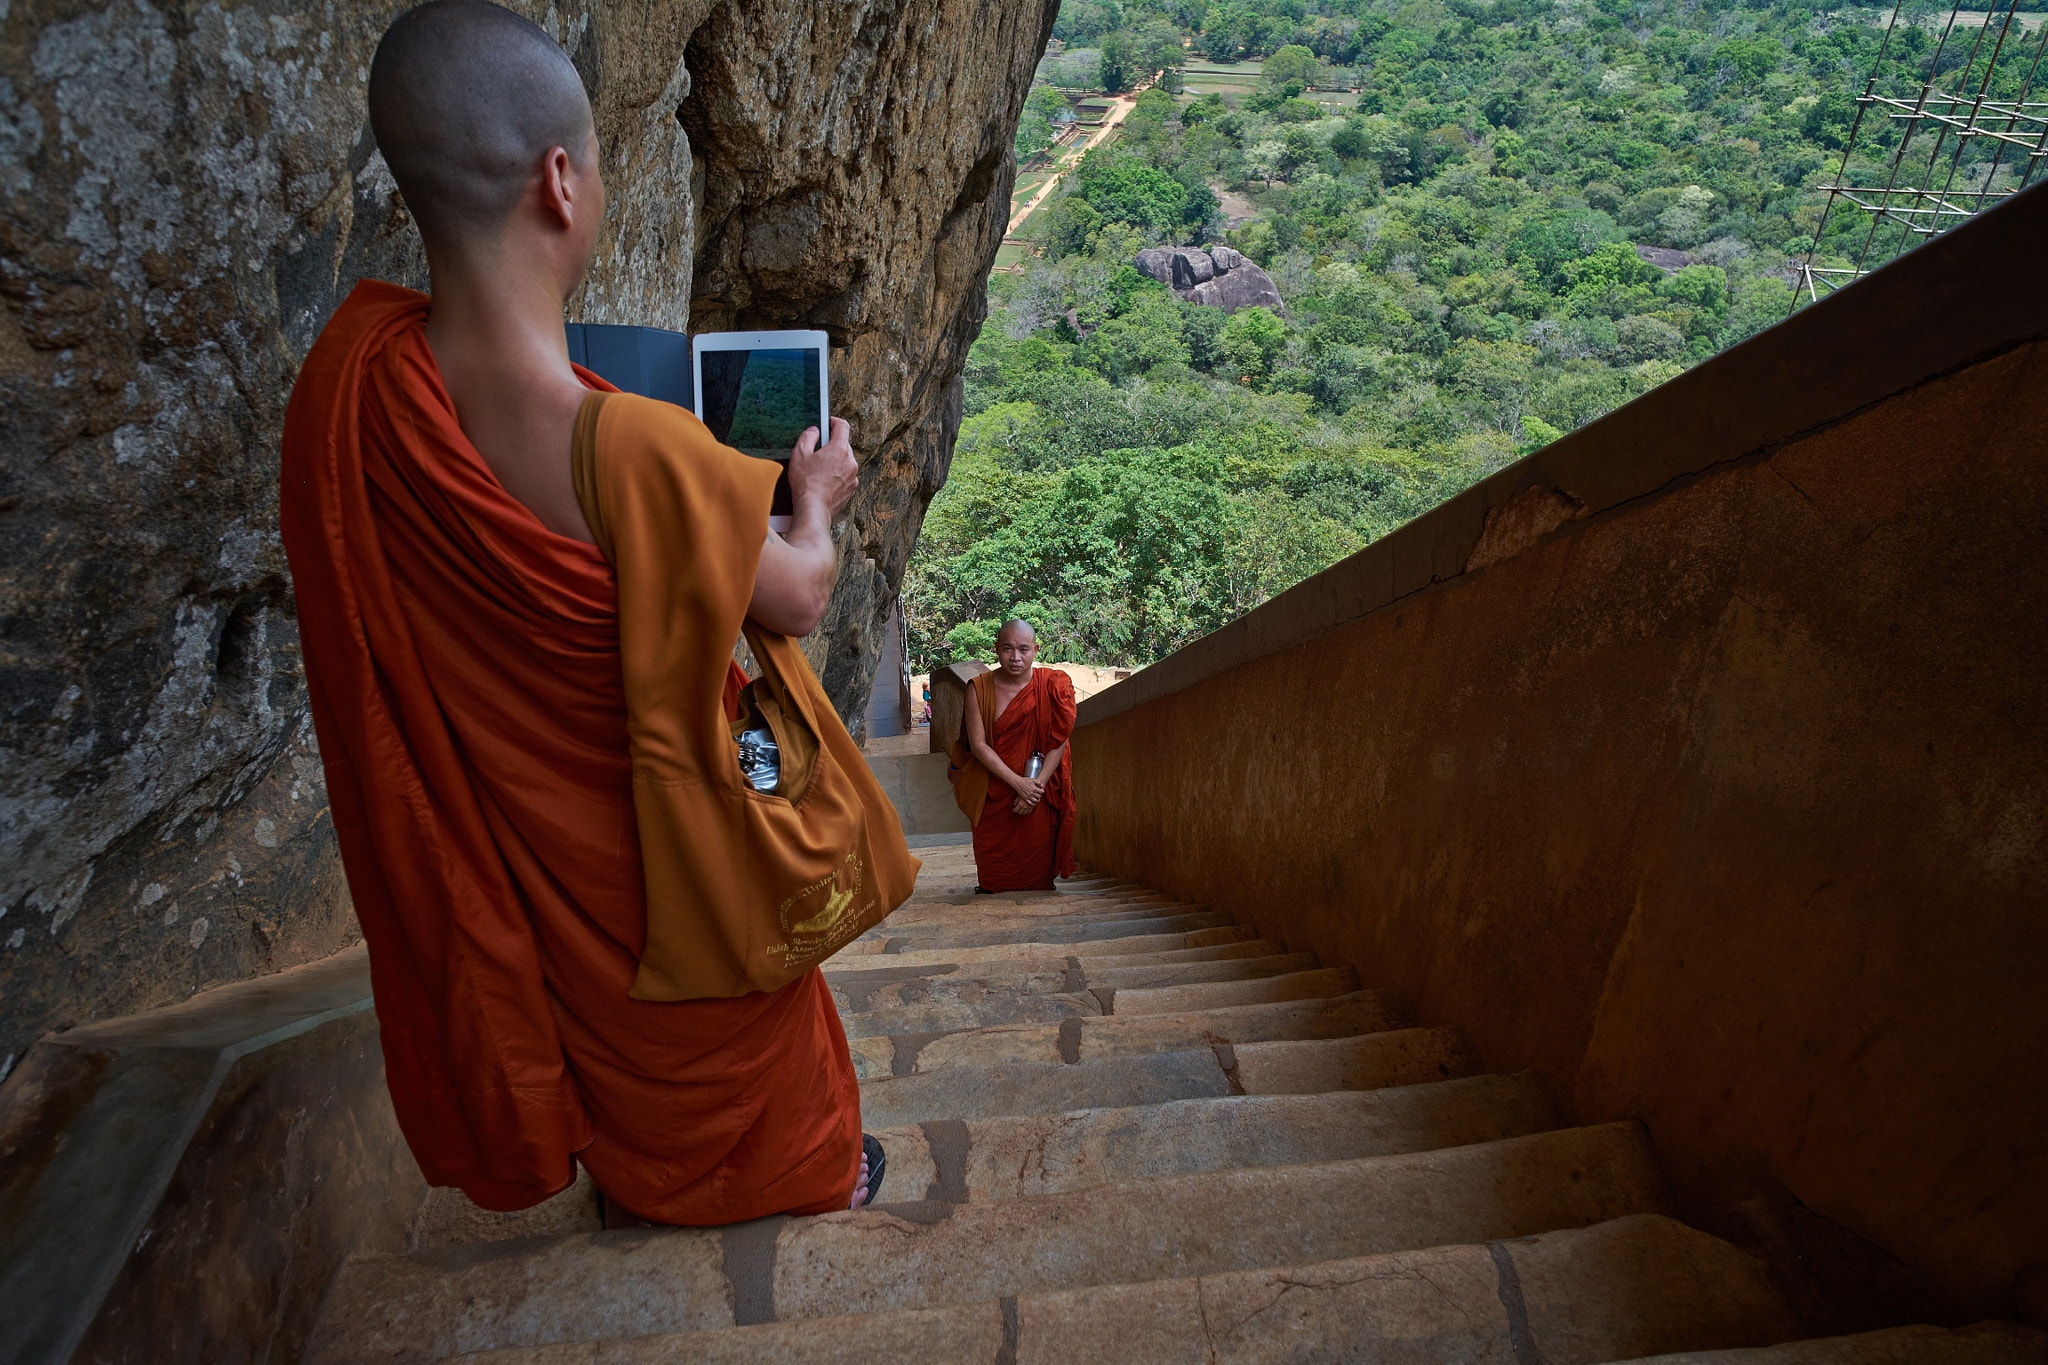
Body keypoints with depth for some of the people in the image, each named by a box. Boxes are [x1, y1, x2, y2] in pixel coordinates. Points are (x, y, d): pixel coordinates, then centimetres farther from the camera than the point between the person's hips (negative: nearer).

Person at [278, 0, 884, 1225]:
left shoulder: (351, 374, -21)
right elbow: (800, 602, -20)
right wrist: (818, 499, 1)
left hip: (501, 818, 6)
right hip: (667, 833, -5)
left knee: (591, 1016, 33)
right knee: (728, 1020, 26)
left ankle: (632, 1188, 62)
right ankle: (810, 1169, 55)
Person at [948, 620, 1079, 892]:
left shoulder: (1053, 685, -10)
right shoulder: (980, 688, -9)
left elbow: (1059, 742, -8)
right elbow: (978, 745, -12)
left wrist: (1036, 787, -17)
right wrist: (1018, 782, -19)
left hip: (1038, 797, 0)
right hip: (992, 794, 1)